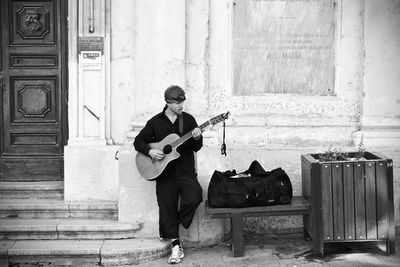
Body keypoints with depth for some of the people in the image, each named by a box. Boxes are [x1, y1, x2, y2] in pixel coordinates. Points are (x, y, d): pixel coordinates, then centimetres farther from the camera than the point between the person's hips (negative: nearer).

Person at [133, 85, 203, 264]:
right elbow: (138, 141, 8)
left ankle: (167, 231, 2)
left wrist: (197, 139, -16)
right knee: (167, 207, -7)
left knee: (194, 197, -22)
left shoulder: (188, 120, 7)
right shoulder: (155, 122, 5)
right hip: (164, 173, 0)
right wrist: (150, 151, -10)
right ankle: (176, 246, 3)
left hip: (185, 171, 0)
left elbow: (197, 148, 6)